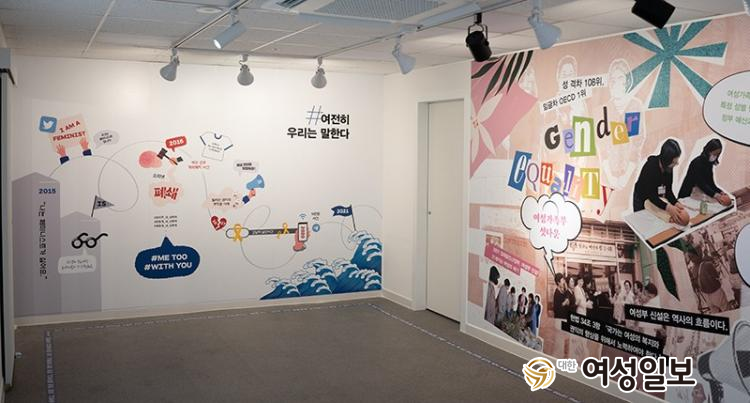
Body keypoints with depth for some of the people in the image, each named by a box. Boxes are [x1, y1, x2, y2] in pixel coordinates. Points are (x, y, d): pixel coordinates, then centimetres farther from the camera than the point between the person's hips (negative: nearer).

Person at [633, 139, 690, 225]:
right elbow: (651, 195, -35)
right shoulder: (651, 166, -32)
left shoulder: (669, 167, -14)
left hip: (657, 198, 5)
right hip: (642, 198, -5)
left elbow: (668, 190, -11)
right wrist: (669, 208, -46)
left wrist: (676, 203, -30)